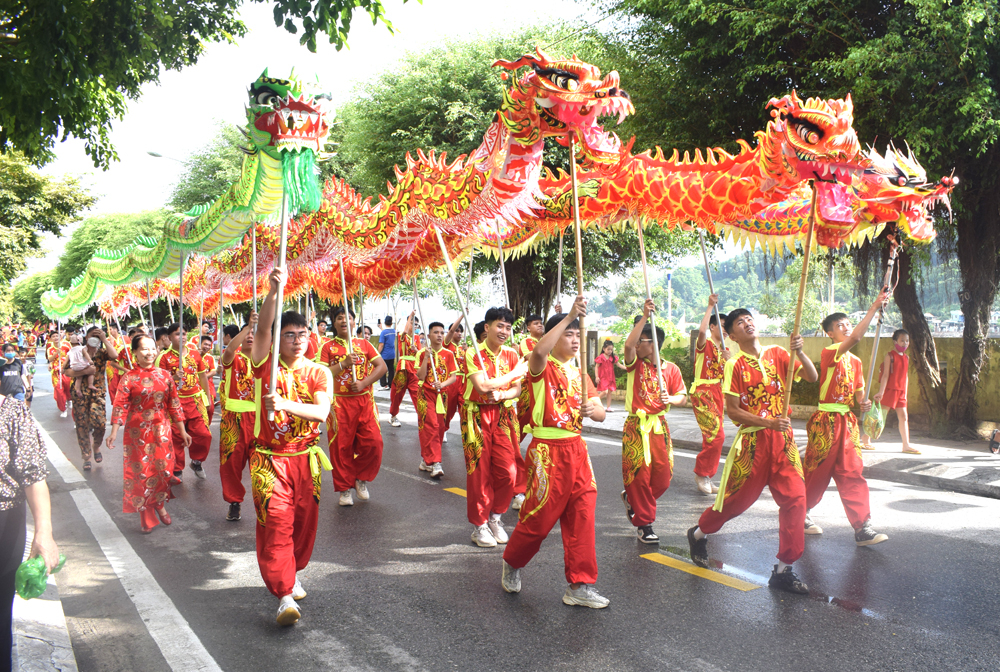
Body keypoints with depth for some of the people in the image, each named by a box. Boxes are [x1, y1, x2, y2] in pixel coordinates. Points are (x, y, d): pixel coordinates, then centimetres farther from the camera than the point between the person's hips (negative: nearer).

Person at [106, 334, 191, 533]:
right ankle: (145, 516, 16)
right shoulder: (129, 378, -5)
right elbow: (120, 406, -10)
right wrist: (114, 432, -19)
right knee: (140, 472, 3)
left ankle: (159, 505, 29)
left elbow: (174, 404, 6)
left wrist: (182, 431, 7)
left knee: (163, 469, 4)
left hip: (161, 431, 2)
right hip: (138, 432, -2)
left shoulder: (164, 375, 3)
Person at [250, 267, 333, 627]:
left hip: (305, 459, 3)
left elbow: (321, 412, -15)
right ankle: (285, 596, -8)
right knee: (276, 523, -10)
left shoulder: (319, 373, 1)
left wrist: (286, 404, -31)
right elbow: (262, 330, -21)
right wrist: (274, 291, -34)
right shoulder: (267, 365, -2)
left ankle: (291, 573, 36)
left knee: (304, 522, 12)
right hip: (269, 459, -3)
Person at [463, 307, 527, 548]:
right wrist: (514, 373, -13)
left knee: (508, 472, 0)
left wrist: (501, 395, -17)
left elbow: (517, 389, 4)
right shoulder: (473, 353, -10)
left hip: (504, 416, 4)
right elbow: (482, 386, -20)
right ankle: (479, 525, 16)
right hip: (478, 417, -4)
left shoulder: (512, 355, 5)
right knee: (480, 472, 1)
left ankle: (495, 517, 22)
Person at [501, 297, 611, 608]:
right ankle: (512, 563, 29)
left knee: (582, 517, 4)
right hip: (548, 451, -6)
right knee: (539, 517, 2)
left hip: (577, 449, 6)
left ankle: (580, 586, 11)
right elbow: (538, 351, -32)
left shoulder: (580, 373, 15)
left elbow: (600, 412, 9)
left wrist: (591, 410, -15)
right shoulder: (543, 368, -6)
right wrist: (568, 317, -32)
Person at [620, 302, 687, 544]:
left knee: (663, 475, 3)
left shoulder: (671, 369, 4)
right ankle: (643, 524, 8)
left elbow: (682, 397, 7)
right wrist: (645, 316, -27)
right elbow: (628, 344, -22)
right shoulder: (635, 364, -2)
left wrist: (670, 399, -16)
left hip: (659, 426, 3)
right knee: (639, 474, -4)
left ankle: (631, 499, 31)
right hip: (636, 426, -2)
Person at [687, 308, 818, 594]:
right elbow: (732, 411, -9)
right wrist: (768, 422, -19)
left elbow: (812, 377, -2)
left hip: (782, 438, 4)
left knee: (795, 498, -5)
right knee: (738, 498, 5)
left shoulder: (777, 354, 6)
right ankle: (699, 534, 34)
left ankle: (783, 570, 4)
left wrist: (799, 352, -19)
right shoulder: (735, 365, -5)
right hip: (752, 439, -4)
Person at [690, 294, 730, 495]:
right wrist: (710, 307, -22)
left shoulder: (724, 349, 16)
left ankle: (706, 478, 18)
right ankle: (701, 473, -2)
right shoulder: (704, 344, -6)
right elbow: (702, 330, -31)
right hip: (702, 393, -8)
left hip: (717, 393, 8)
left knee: (712, 437, 10)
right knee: (716, 435, -16)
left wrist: (728, 360, -7)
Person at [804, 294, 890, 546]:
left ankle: (862, 528, -1)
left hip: (848, 422, 6)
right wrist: (874, 308, -30)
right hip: (826, 421, -6)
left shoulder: (855, 361, 14)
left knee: (852, 473, 2)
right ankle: (800, 514, 25)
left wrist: (863, 403, -9)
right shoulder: (829, 353, -10)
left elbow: (858, 392, 15)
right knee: (817, 472, 5)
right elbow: (855, 338, -28)